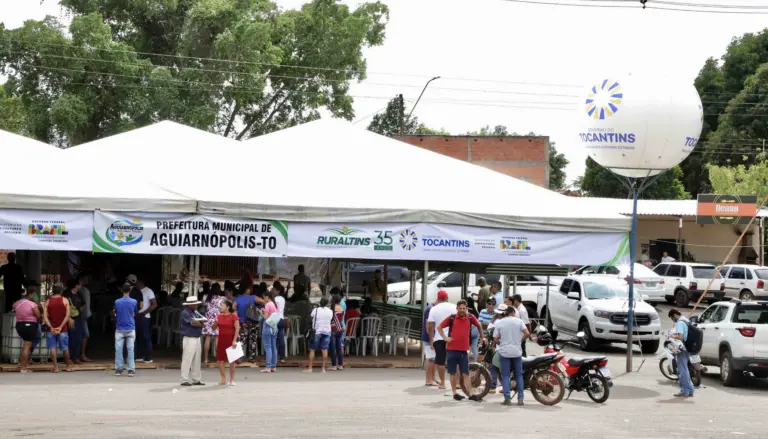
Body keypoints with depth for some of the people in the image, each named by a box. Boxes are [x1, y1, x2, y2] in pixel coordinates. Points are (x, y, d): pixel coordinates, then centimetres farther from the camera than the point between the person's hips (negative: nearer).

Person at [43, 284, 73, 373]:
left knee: (53, 348, 2)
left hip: (51, 329, 0)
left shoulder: (47, 302, 3)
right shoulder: (65, 300, 0)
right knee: (65, 348, 9)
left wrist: (51, 327, -12)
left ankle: (55, 367, -4)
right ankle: (68, 366, 17)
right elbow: (67, 316, -8)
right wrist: (61, 327, -11)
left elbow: (45, 316, -6)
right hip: (62, 329, 0)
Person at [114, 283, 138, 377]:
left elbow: (115, 314, 7)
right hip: (130, 329, 0)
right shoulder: (134, 302, -5)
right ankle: (131, 369, -2)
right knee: (130, 349, 1)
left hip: (120, 329, 0)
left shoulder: (117, 302, -5)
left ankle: (119, 369, 7)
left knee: (118, 349, 5)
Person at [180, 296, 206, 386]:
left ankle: (197, 379, 19)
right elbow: (193, 322, -21)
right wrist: (201, 324, -3)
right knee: (187, 360, -7)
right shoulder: (185, 313, -12)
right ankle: (185, 380, -3)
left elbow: (202, 320, 9)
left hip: (197, 338, 9)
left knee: (197, 360, 12)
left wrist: (197, 322, -12)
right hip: (189, 339, -9)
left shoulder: (195, 312, 14)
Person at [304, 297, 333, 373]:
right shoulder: (330, 311, 0)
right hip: (327, 332, 2)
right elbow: (330, 319, 8)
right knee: (324, 350, 3)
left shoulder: (315, 310, -6)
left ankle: (310, 368, 2)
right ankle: (323, 368, 2)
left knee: (312, 350, 3)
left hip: (317, 331, -2)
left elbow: (310, 319, 3)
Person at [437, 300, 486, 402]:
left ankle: (471, 394, 0)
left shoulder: (470, 318, 1)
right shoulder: (451, 318, -4)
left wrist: (482, 337, 24)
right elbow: (439, 327, 7)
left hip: (464, 350, 1)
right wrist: (445, 338, -3)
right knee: (453, 372, 7)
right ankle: (454, 393, 17)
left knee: (466, 373, 1)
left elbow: (479, 325, 22)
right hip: (452, 349, -1)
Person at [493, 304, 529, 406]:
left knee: (505, 376, 3)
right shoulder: (518, 321, 0)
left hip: (504, 352, -1)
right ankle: (520, 398, 5)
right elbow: (527, 333, -9)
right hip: (517, 351, 1)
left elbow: (495, 340, -3)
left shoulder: (499, 323, 0)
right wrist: (520, 340, 7)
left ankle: (507, 398, -3)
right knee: (519, 375, 10)